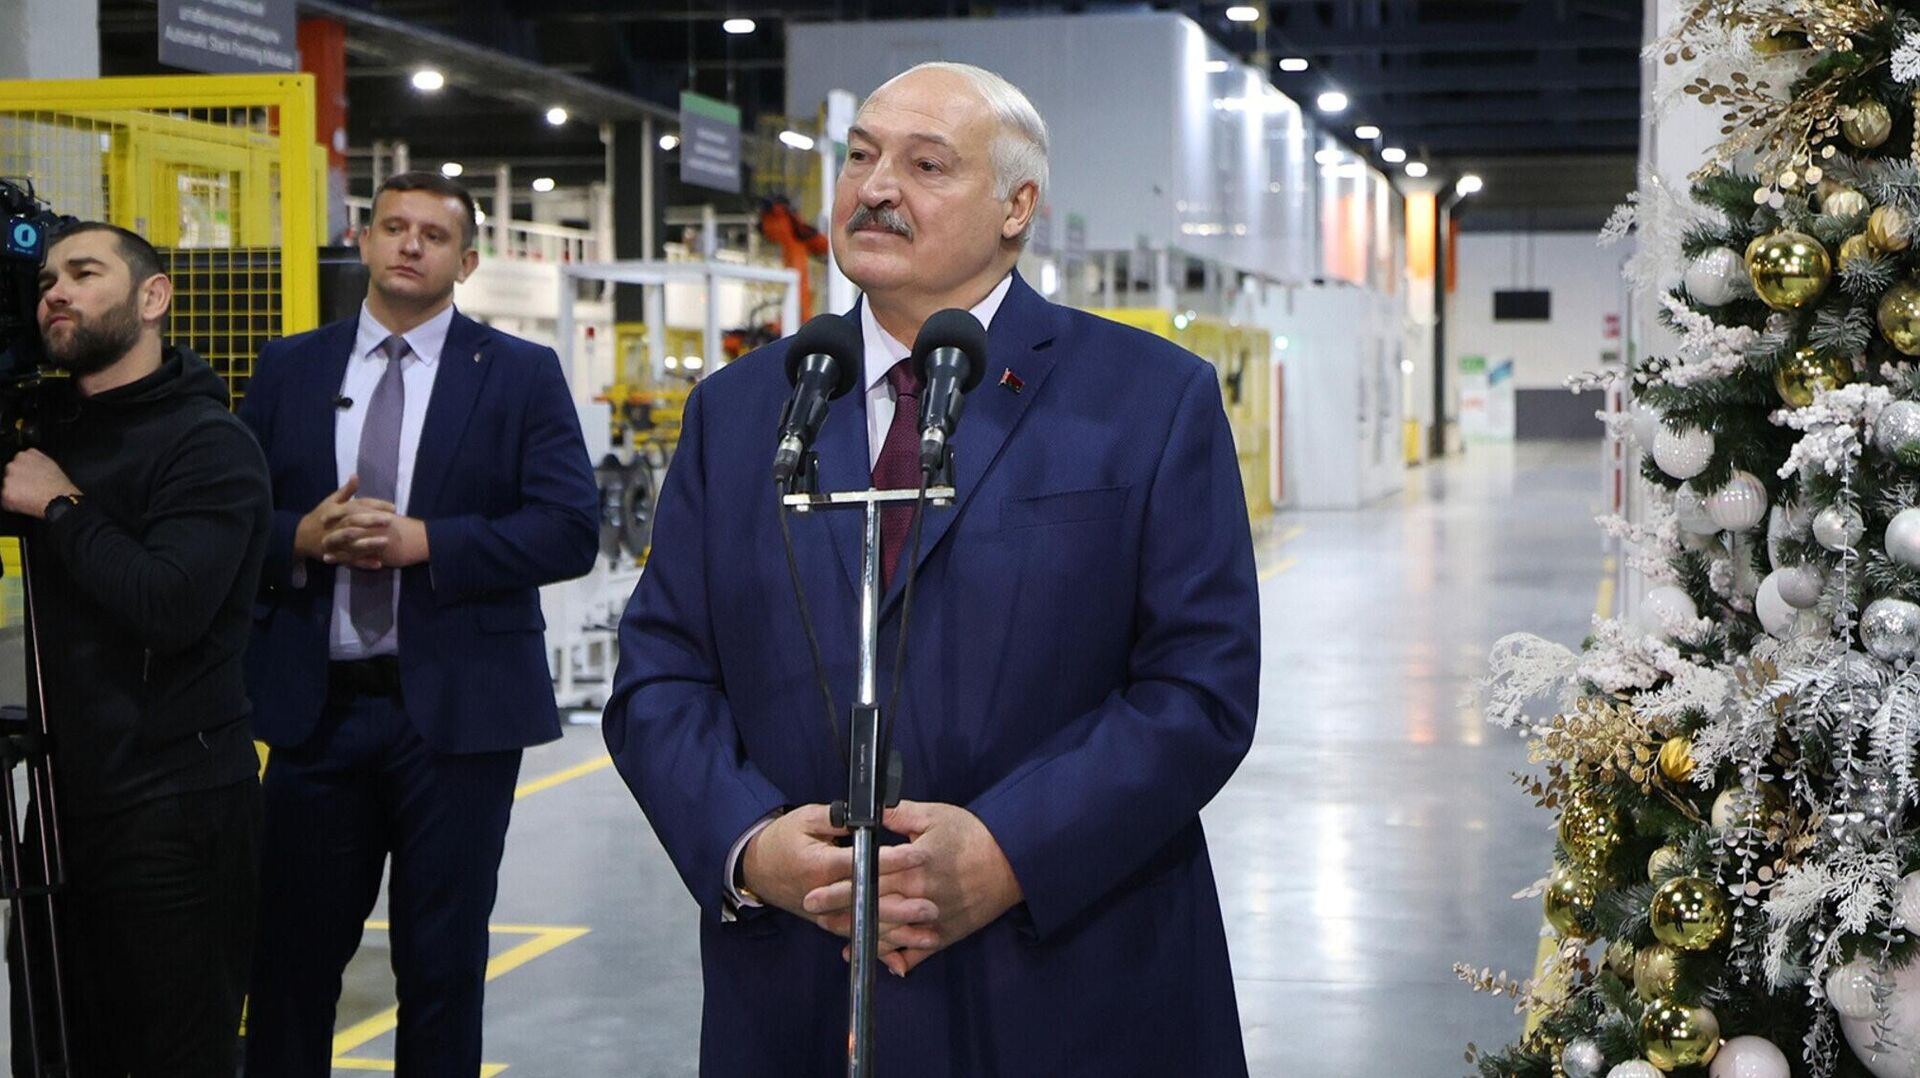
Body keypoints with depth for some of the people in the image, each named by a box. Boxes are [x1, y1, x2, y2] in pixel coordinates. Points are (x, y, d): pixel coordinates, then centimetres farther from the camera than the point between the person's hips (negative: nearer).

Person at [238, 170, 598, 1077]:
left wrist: (424, 542, -16)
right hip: (317, 705, 2)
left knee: (443, 960, 7)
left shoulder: (522, 375, 2)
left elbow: (571, 531, -8)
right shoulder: (288, 368, 9)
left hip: (456, 711, -2)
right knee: (292, 951, 8)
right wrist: (301, 537, -14)